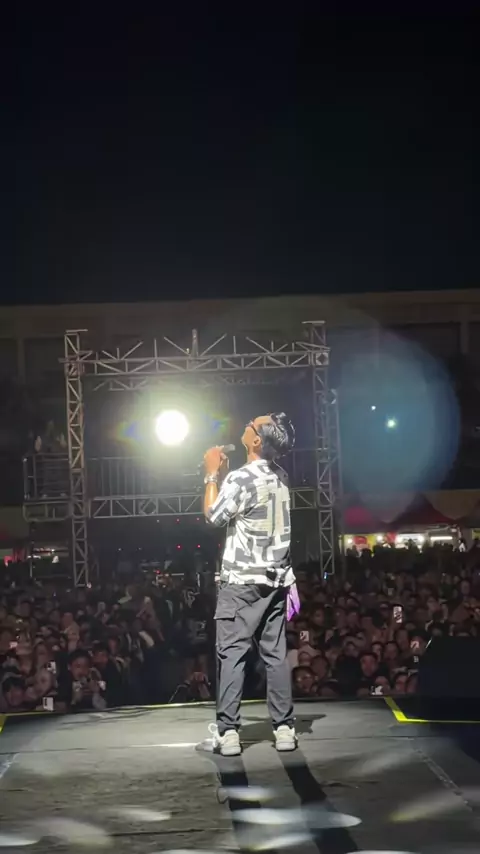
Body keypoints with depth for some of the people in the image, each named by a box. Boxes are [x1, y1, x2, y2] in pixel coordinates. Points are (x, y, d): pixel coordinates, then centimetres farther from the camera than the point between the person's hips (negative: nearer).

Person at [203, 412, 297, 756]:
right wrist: (224, 476, 18)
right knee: (276, 653, 7)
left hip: (242, 580, -7)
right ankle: (284, 728, 6)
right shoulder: (280, 477, 9)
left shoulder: (242, 478, -16)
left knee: (232, 653, -4)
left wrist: (213, 475, 1)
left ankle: (227, 732, -6)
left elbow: (213, 515, -6)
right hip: (276, 578, 7)